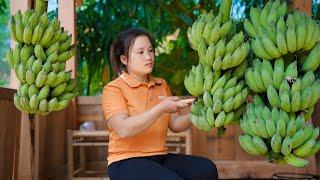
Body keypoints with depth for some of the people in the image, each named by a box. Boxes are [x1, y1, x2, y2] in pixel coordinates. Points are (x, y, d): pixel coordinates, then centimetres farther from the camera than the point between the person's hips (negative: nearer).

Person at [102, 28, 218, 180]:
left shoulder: (162, 85, 15)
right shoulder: (113, 89, -5)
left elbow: (175, 125, 8)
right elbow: (123, 129, -20)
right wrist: (161, 108, -24)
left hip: (161, 157, 6)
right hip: (127, 161, -6)